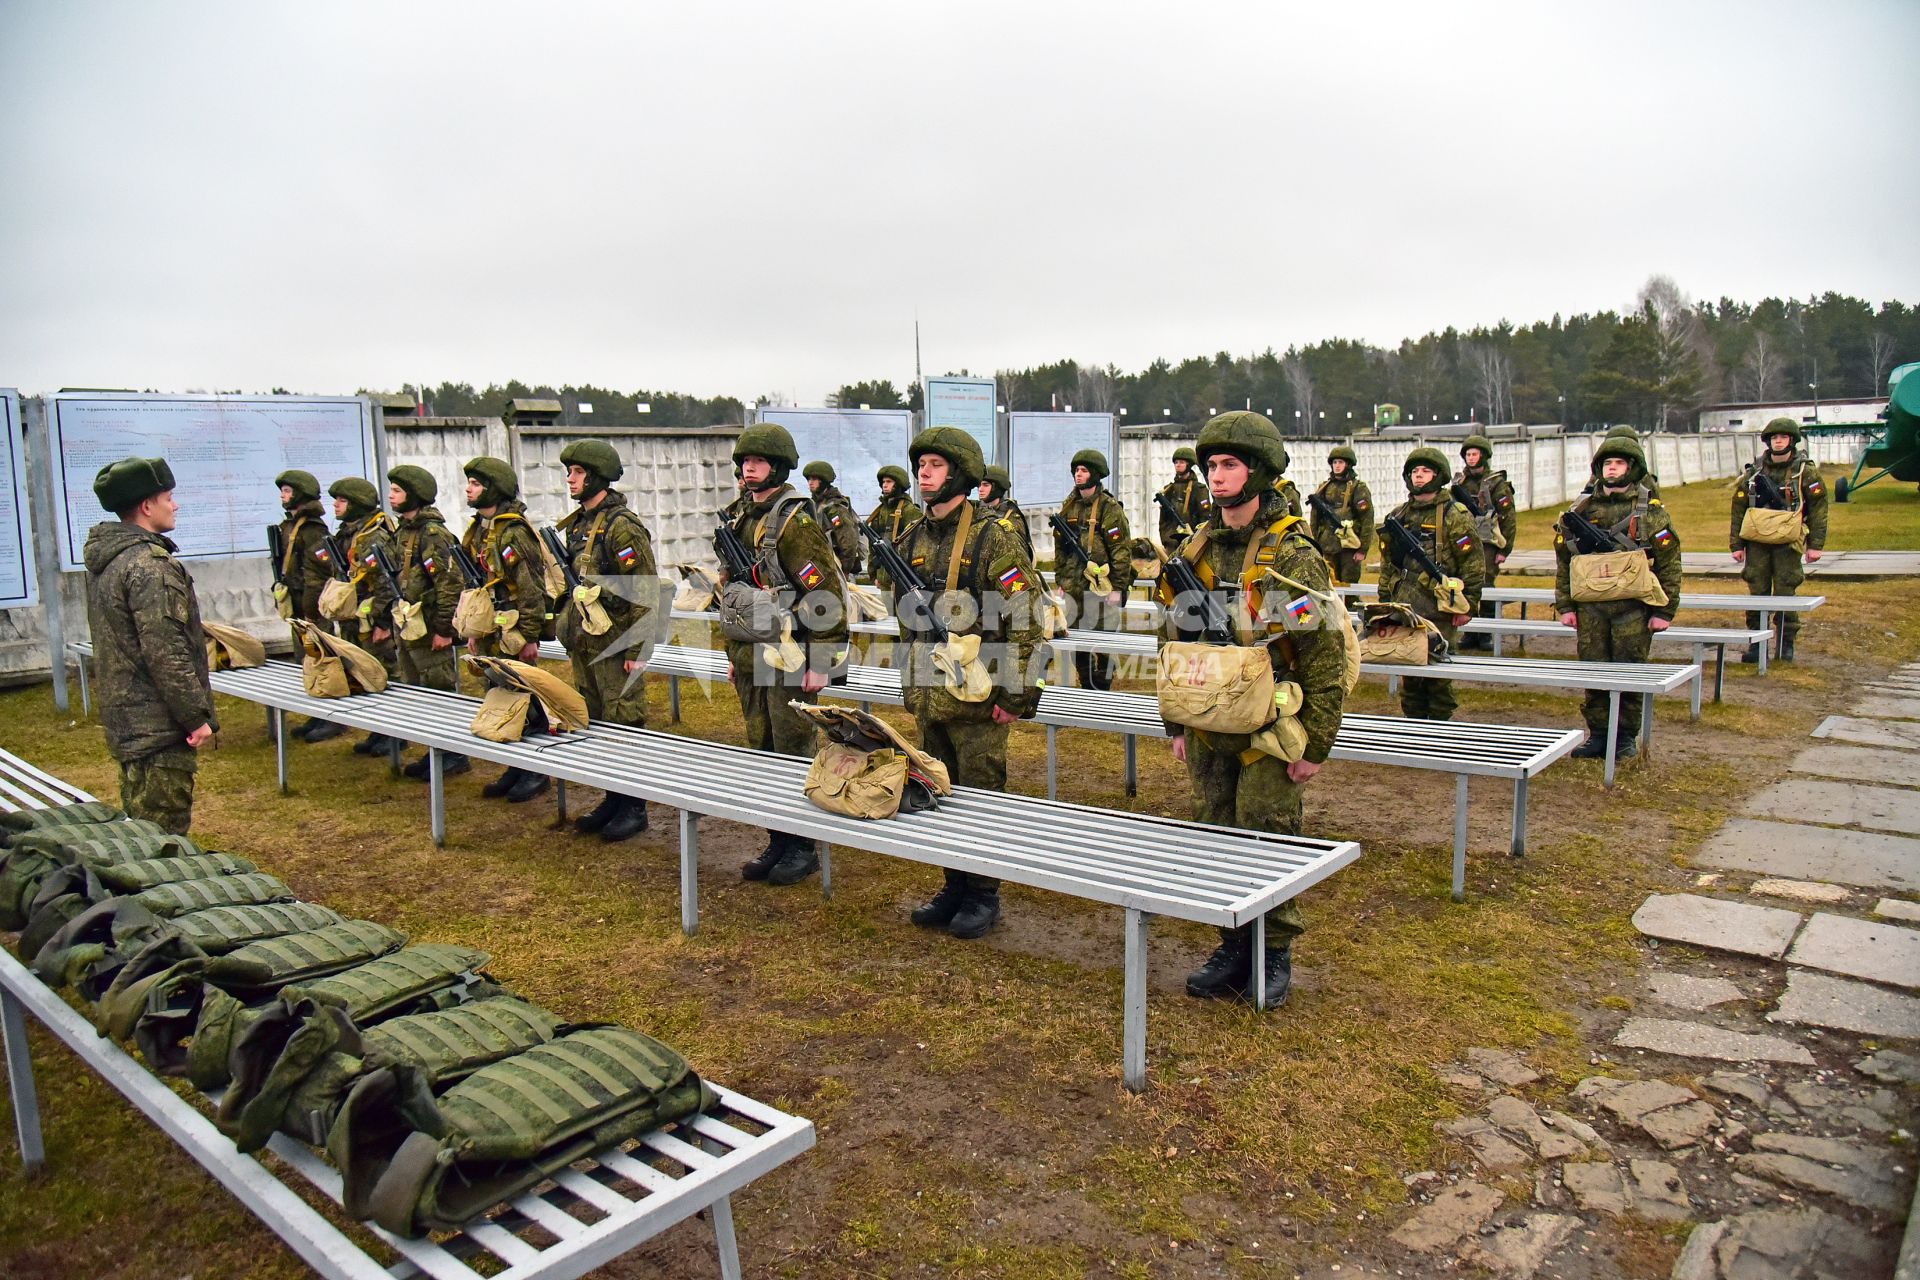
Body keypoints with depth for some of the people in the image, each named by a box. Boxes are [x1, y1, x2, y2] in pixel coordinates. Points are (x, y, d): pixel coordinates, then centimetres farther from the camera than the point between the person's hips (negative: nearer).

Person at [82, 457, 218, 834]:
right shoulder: (150, 565, -19)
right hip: (159, 723, -10)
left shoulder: (105, 559, 12)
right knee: (164, 834, -4)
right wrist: (198, 716, -17)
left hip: (124, 716, 10)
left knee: (140, 824, 20)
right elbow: (167, 654, -23)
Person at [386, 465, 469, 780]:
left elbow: (449, 583, -20)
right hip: (408, 627, 10)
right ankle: (435, 751, 23)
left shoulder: (433, 533, -15)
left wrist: (443, 629, -21)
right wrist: (397, 623, 21)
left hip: (429, 627, -10)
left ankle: (455, 755, 6)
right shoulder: (404, 531, 14)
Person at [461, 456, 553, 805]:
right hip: (490, 632, 9)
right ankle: (516, 768, 23)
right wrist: (474, 629, 18)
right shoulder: (477, 530, 13)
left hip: (513, 631, -9)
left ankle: (536, 773, 8)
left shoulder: (515, 531, -15)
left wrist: (529, 636, -18)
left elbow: (532, 586, -18)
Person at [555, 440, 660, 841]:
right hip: (584, 643, 9)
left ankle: (634, 807, 8)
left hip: (616, 645, -9)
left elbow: (645, 591, -17)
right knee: (594, 723, 14)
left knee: (624, 725, -2)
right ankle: (613, 799, 25)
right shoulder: (577, 524, 13)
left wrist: (638, 648, -19)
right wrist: (572, 638, 20)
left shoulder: (622, 526, -14)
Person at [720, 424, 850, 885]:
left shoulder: (795, 522, -13)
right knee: (762, 752, 13)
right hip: (751, 657, 8)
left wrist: (821, 663, -18)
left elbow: (828, 594, -17)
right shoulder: (743, 521, 12)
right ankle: (777, 841, 24)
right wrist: (734, 654, 20)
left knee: (793, 755, 0)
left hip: (788, 660, -8)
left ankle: (803, 848, 12)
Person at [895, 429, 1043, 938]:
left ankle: (984, 895, 16)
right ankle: (955, 886, 28)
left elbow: (1027, 617, -14)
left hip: (977, 696, -7)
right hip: (929, 694, 7)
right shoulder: (915, 538, 11)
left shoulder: (995, 534, -11)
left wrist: (1017, 693, -16)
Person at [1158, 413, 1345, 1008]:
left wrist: (1315, 744, -12)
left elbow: (1324, 657, -11)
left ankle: (1275, 954, 20)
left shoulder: (1293, 556, -11)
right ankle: (1233, 946, 28)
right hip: (1209, 732, 6)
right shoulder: (1193, 551, 6)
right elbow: (1173, 641, 14)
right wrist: (1177, 723, 13)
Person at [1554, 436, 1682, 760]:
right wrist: (1565, 606, 5)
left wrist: (1663, 611, -4)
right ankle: (1598, 733, 16)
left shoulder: (1652, 512, 2)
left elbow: (1669, 565, 1)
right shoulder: (1582, 510, 9)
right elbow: (1564, 561, 11)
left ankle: (1626, 737, 14)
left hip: (1633, 609, -2)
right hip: (1591, 608, 2)